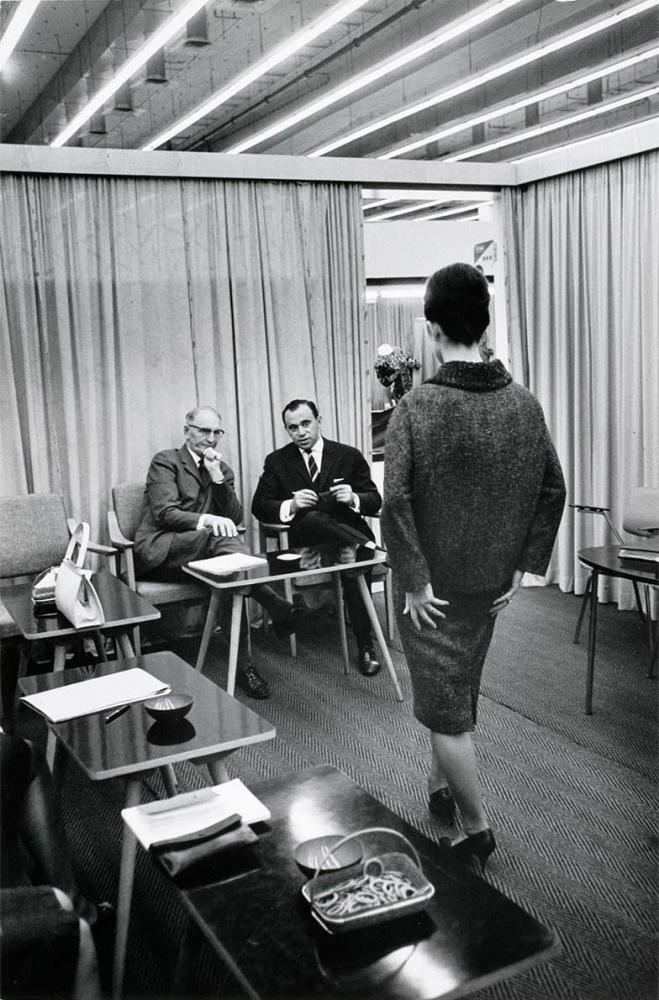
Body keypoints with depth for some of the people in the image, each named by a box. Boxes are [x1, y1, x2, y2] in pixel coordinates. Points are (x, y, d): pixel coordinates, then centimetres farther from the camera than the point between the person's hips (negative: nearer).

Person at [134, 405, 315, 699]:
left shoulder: (222, 470, 20)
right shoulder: (165, 462, 3)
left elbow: (235, 518, 7)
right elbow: (165, 514, -12)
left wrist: (218, 478, -5)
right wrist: (206, 520, -29)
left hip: (202, 552, 5)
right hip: (158, 551, -5)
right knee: (220, 537, -35)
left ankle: (238, 661, -39)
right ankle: (278, 610, -44)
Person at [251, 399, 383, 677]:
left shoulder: (349, 456, 10)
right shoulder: (277, 461, 10)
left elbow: (375, 502, 8)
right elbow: (259, 507, 5)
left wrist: (354, 499, -15)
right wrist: (290, 505, -15)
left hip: (347, 529, 1)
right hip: (303, 537, -1)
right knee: (313, 519, -38)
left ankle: (365, 647, -21)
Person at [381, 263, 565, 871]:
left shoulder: (416, 409, -17)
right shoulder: (525, 405, -3)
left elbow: (395, 502, -24)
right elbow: (553, 491, 1)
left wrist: (413, 581, -16)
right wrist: (523, 564, 7)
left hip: (433, 589, -5)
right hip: (492, 582, 5)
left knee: (445, 708, 8)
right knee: (460, 692, 24)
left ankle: (477, 830, 14)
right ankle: (443, 787, 41)